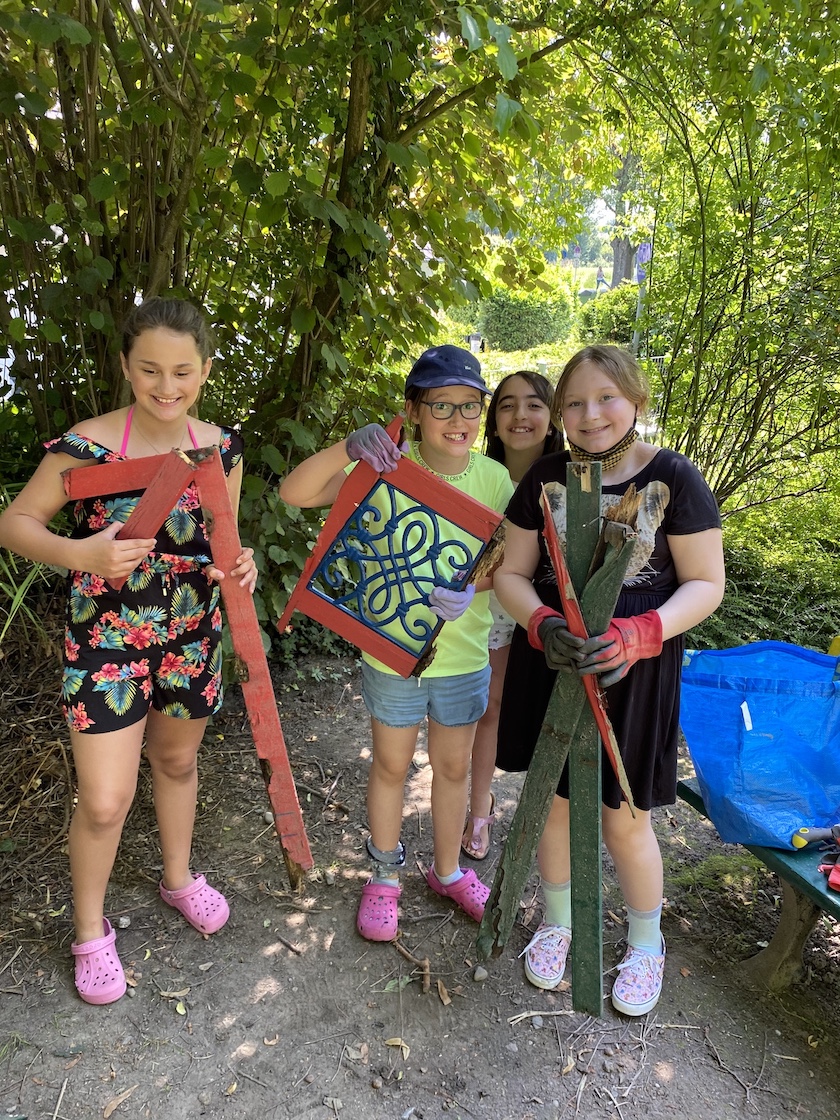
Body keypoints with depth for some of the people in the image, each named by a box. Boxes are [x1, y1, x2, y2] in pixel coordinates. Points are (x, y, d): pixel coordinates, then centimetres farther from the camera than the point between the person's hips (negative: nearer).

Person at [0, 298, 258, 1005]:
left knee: (177, 761, 23)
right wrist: (79, 554, -29)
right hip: (106, 638, -4)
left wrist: (242, 564, -15)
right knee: (105, 801, 1)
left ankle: (179, 876, 49)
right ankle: (90, 931, 29)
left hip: (192, 636, 4)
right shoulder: (88, 444, -16)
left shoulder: (221, 448, -3)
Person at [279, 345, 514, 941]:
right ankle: (385, 877, 40)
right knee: (391, 766, 17)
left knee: (454, 766, 20)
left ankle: (448, 870, 44)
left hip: (465, 655, 2)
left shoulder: (495, 479, -8)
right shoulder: (385, 472, -15)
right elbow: (294, 492, -21)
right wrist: (346, 449, -38)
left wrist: (471, 590, -25)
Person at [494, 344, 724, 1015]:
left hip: (633, 675, -2)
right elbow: (512, 572, 1)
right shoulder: (545, 478, -1)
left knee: (624, 823, 10)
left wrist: (638, 635, -24)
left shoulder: (673, 478, -9)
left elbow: (706, 583, -7)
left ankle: (646, 943, 40)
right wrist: (542, 624, -20)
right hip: (550, 666, 3)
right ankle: (557, 922, 44)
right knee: (552, 802, 16)